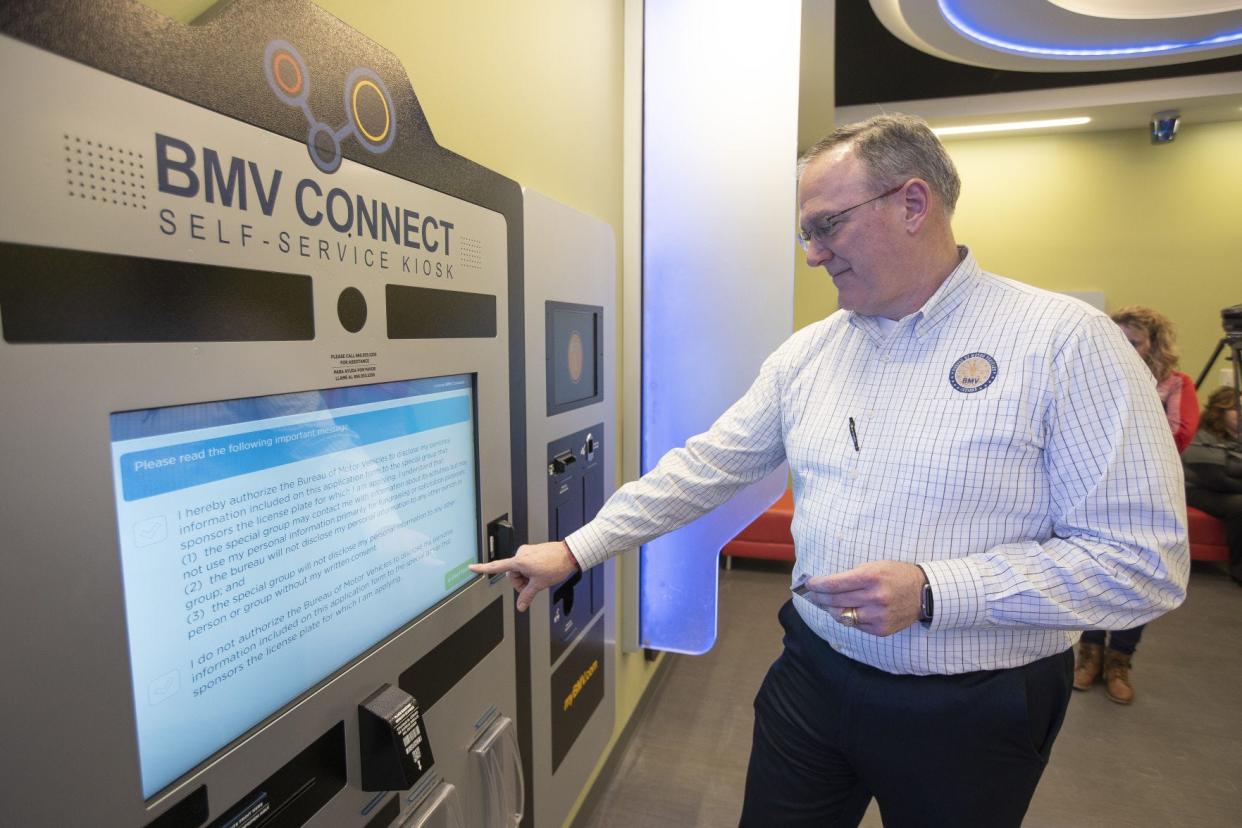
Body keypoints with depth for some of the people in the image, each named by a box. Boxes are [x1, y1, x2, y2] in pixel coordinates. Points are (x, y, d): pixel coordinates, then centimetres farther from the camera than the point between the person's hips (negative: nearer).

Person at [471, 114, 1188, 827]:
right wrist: (576, 551, 0)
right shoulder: (808, 352, 1)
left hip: (969, 714, -3)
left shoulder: (1064, 341, -13)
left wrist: (931, 591, -25)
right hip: (812, 675, 4)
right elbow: (706, 466, 2)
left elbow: (1144, 560, -15)